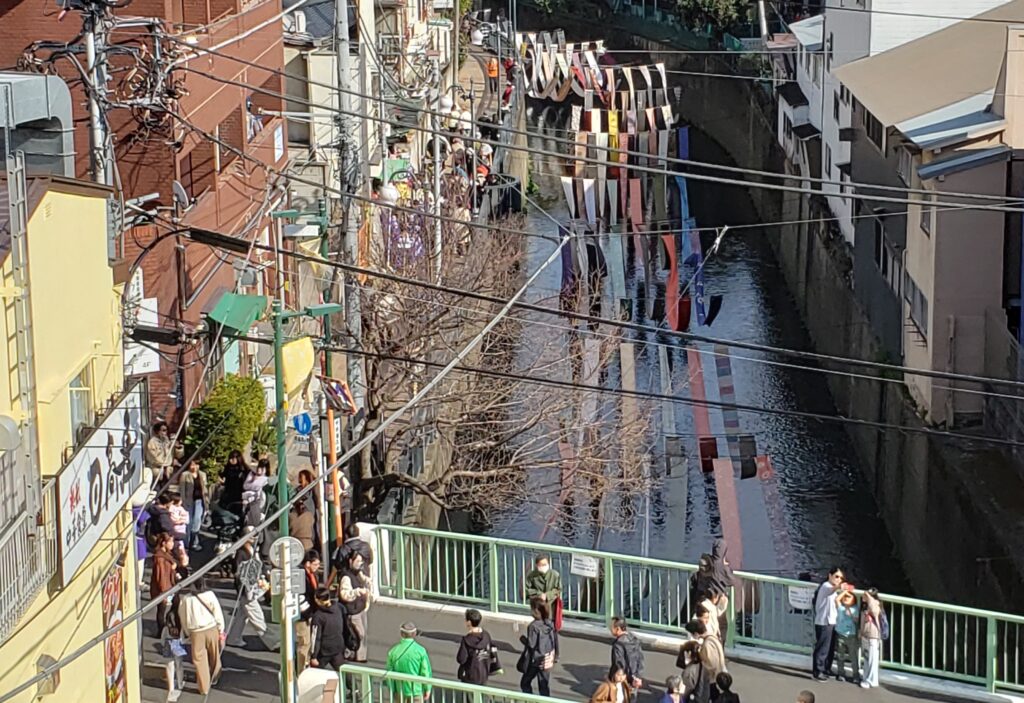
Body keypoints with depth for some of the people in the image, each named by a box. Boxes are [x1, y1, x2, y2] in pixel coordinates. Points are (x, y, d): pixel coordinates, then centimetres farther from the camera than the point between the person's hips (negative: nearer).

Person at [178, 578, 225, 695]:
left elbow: (183, 618, 4)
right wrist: (221, 630, 7)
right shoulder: (210, 595, -8)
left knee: (200, 660, 8)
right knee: (214, 656, 23)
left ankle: (204, 688, 11)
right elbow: (218, 614, -4)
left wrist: (188, 633, 15)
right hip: (212, 629, 1)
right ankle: (214, 679, 41)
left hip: (196, 633, -1)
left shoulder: (185, 599, -5)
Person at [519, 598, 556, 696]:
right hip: (547, 660, 6)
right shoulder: (550, 624, 0)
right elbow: (552, 641, 7)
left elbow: (531, 644, -19)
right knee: (544, 685, 11)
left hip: (535, 660, -6)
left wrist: (523, 639, -1)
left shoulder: (534, 626, -20)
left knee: (525, 683, 11)